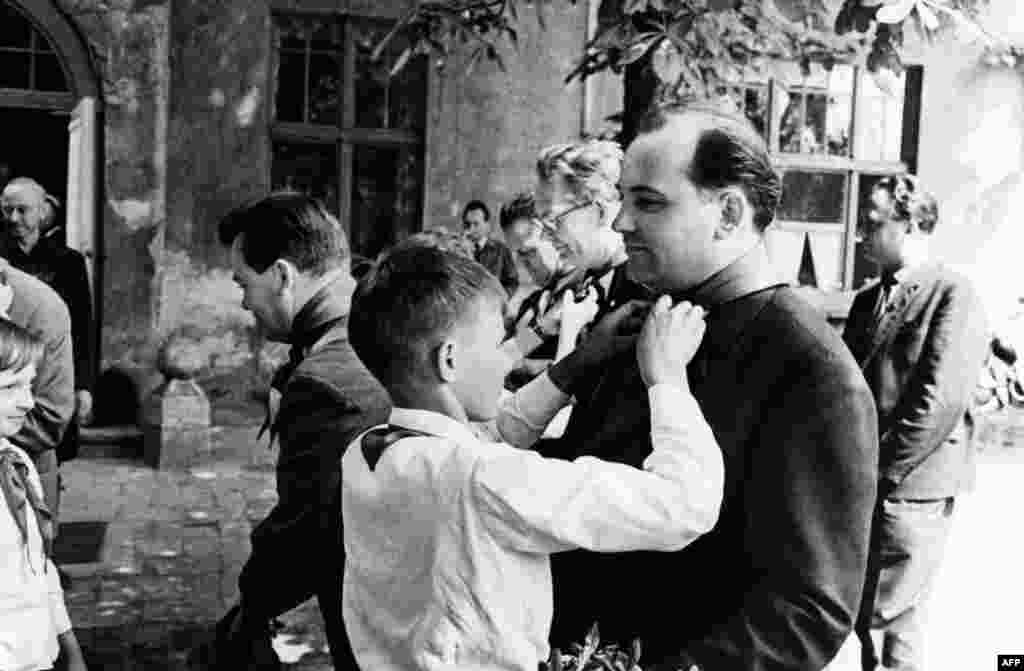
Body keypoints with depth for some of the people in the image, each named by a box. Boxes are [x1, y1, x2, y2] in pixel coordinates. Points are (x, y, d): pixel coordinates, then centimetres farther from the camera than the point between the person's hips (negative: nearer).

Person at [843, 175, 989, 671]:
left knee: (890, 623, 3)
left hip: (910, 491, -7)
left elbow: (939, 403, -18)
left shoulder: (954, 297, -11)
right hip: (860, 486, 7)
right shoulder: (869, 299, 12)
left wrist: (872, 470, -14)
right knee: (862, 614, 16)